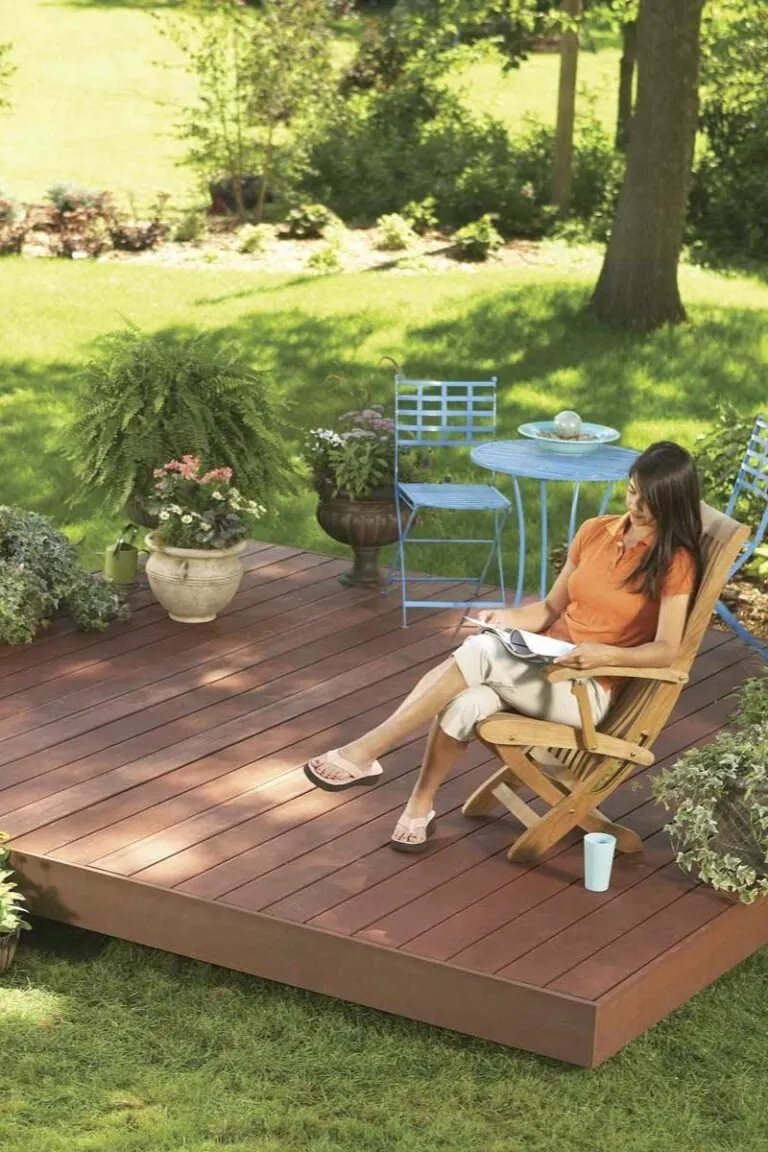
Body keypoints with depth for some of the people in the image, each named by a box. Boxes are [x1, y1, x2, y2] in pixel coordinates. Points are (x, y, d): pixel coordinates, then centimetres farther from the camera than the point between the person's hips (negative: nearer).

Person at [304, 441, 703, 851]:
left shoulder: (675, 562, -6)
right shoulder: (594, 532, 11)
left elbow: (665, 651, -13)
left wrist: (606, 654, -29)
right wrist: (507, 617, -4)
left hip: (588, 688, -5)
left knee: (482, 651, -31)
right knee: (464, 704, -31)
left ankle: (364, 753, -28)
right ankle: (420, 807, -12)